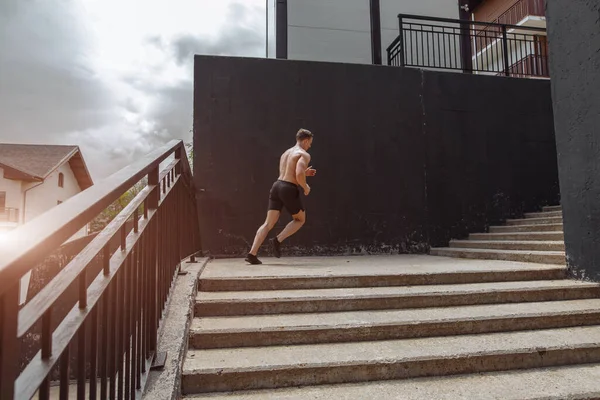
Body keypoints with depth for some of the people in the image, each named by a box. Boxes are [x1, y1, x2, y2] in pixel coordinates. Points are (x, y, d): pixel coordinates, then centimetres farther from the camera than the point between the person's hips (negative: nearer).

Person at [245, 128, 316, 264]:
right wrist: (306, 187, -3)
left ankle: (252, 254, -5)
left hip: (277, 186, 7)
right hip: (289, 189, -7)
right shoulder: (304, 155, -3)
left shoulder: (285, 153, 23)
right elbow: (298, 174, -20)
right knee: (300, 219, 16)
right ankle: (277, 240, 0)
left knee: (268, 224, 4)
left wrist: (305, 173, 30)